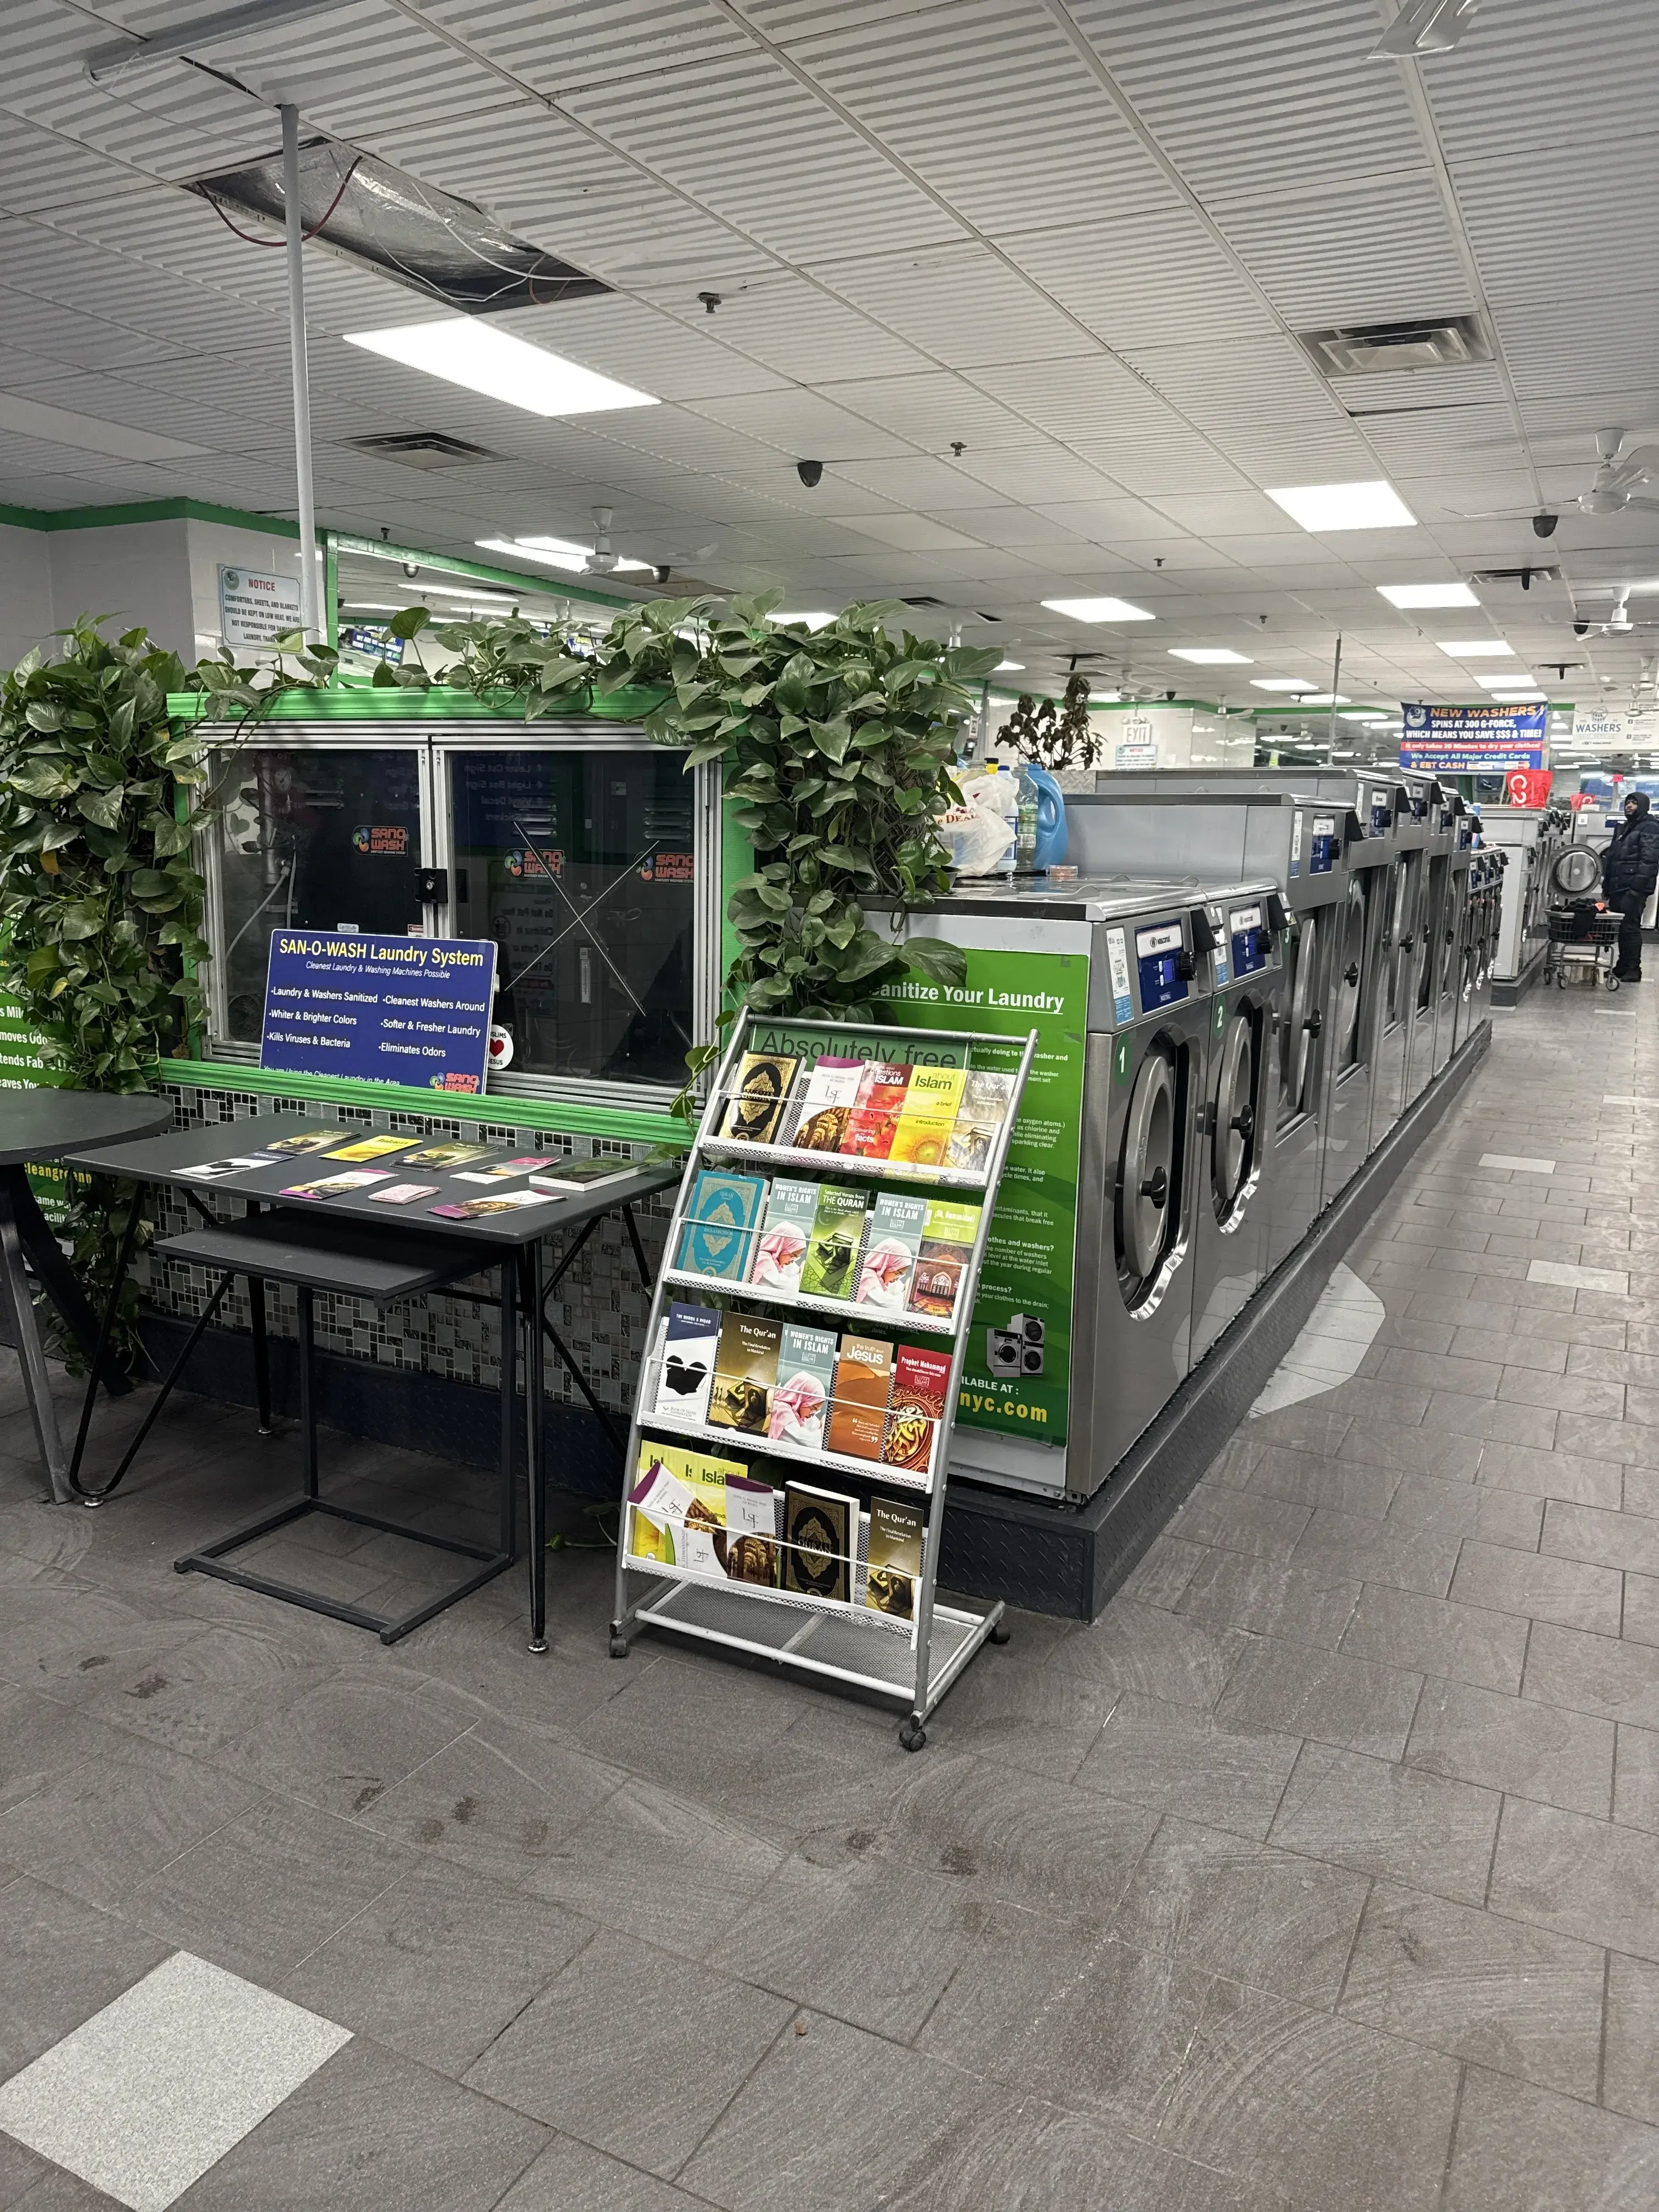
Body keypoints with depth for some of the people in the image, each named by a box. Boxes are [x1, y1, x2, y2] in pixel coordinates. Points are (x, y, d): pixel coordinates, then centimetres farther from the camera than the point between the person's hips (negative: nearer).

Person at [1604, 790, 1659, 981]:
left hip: (1633, 888, -8)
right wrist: (1607, 885, 19)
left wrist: (1638, 886, -22)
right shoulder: (1623, 828, 22)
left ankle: (1633, 970, -5)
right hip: (1618, 887, 8)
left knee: (1630, 927, -8)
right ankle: (1623, 967, 17)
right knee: (1620, 928, 10)